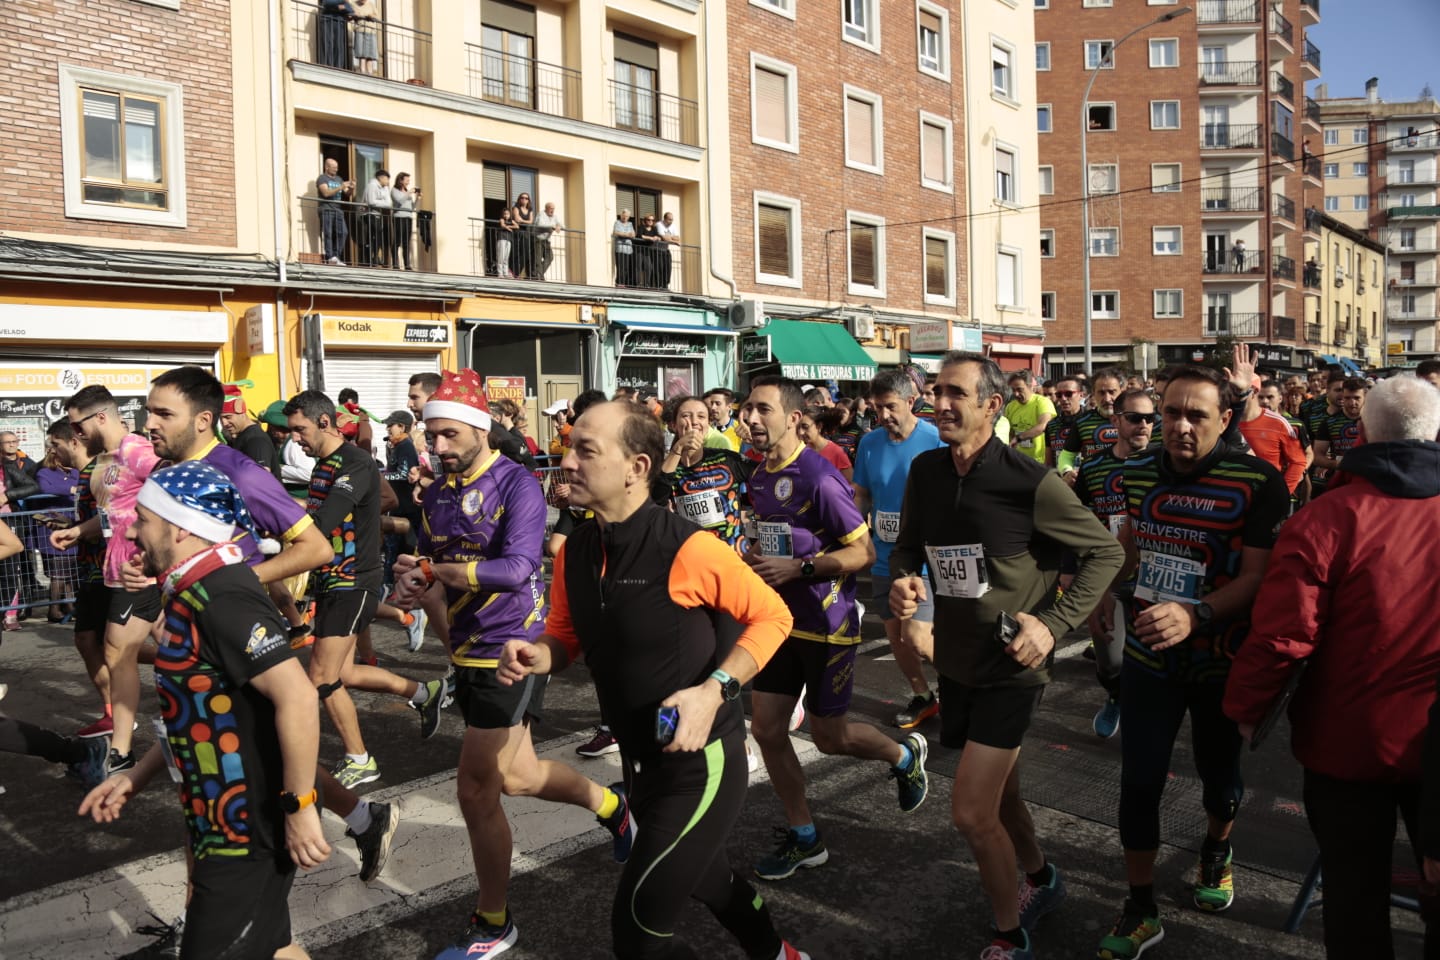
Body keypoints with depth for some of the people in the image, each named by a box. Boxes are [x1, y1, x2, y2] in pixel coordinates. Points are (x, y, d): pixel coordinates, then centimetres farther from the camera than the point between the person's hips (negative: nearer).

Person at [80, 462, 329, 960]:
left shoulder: (220, 598, -23)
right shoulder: (195, 593, 9)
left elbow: (297, 696, -32)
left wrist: (299, 806, -26)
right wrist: (134, 777, 18)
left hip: (249, 827, -10)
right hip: (227, 821, 10)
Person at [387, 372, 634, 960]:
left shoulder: (517, 485, -16)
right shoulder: (437, 495, 6)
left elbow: (516, 569, -27)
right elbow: (430, 571, 13)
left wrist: (434, 568, -20)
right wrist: (412, 588, -10)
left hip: (511, 648, -8)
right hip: (469, 649, 8)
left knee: (476, 788, -2)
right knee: (514, 776, 18)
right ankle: (610, 805, 43)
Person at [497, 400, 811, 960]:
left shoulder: (686, 549, -24)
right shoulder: (574, 553, -4)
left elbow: (772, 616, -14)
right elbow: (566, 638, 10)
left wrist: (713, 691, -26)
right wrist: (536, 656, -13)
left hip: (700, 763, -7)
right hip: (639, 761, 7)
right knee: (708, 881, 29)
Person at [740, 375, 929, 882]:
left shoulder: (819, 478, -20)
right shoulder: (758, 478, 6)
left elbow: (864, 552, -19)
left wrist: (797, 568, -25)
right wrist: (748, 558, 3)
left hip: (827, 625, -7)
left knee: (829, 736, 6)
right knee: (766, 730, 6)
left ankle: (906, 754, 37)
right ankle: (803, 838, 22)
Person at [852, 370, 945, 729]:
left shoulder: (936, 440, -12)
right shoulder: (869, 443, 2)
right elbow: (861, 496, 11)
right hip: (884, 557, 5)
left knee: (916, 639, -11)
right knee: (895, 636, 13)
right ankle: (922, 697, 35)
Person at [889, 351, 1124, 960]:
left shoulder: (1030, 482, -19)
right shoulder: (925, 470, -3)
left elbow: (1105, 552, -10)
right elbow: (908, 544, 11)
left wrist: (1054, 623, -18)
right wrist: (902, 580, -12)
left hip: (1010, 666, -6)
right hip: (955, 660, 6)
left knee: (971, 814, -9)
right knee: (998, 794, 23)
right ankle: (1041, 879, 52)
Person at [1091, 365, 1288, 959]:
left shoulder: (1259, 484, -17)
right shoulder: (1138, 472, -3)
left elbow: (1257, 577, -22)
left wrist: (1194, 615, -36)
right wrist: (1105, 592, 16)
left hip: (1222, 661, -2)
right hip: (1148, 653, 2)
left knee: (1219, 774, 18)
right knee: (1139, 781, 1)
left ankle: (1216, 851, 51)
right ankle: (1140, 910, 17)